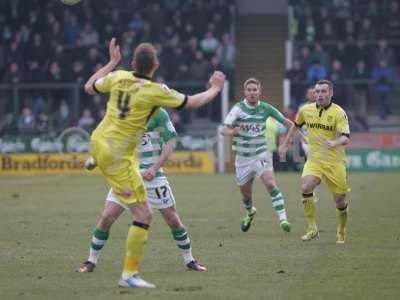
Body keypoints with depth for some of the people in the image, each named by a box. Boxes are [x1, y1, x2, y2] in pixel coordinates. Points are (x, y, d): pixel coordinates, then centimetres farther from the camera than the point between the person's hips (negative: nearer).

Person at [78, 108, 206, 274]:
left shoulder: (157, 113, -7)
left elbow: (171, 142, -7)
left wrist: (155, 168, -17)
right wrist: (94, 157, -7)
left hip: (152, 175, -2)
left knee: (173, 220, 1)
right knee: (106, 217, -8)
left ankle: (189, 260, 19)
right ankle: (91, 261, 6)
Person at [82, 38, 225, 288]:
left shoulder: (118, 77, -4)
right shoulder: (155, 91, -20)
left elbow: (89, 87, 16)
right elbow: (192, 102, -7)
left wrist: (112, 62, 26)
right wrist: (215, 89, 12)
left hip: (97, 142, 7)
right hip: (117, 158, -7)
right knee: (144, 215, -3)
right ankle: (129, 274, -3)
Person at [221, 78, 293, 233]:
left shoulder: (265, 108, -4)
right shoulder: (238, 108, -10)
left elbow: (285, 121, 8)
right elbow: (224, 129, -19)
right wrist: (232, 131, -41)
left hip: (261, 153, 0)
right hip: (242, 156, 0)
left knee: (270, 183, -21)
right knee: (245, 193, 13)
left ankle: (283, 218, -22)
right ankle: (250, 212, 45)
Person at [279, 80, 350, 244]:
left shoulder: (338, 112, -11)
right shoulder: (306, 110, 4)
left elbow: (346, 138, -20)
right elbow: (296, 126, 25)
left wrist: (335, 143, -40)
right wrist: (285, 144, 26)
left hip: (335, 161, -3)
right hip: (314, 160, 3)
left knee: (340, 201, 3)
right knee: (306, 188, -24)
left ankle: (341, 233, 30)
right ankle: (312, 228, -13)